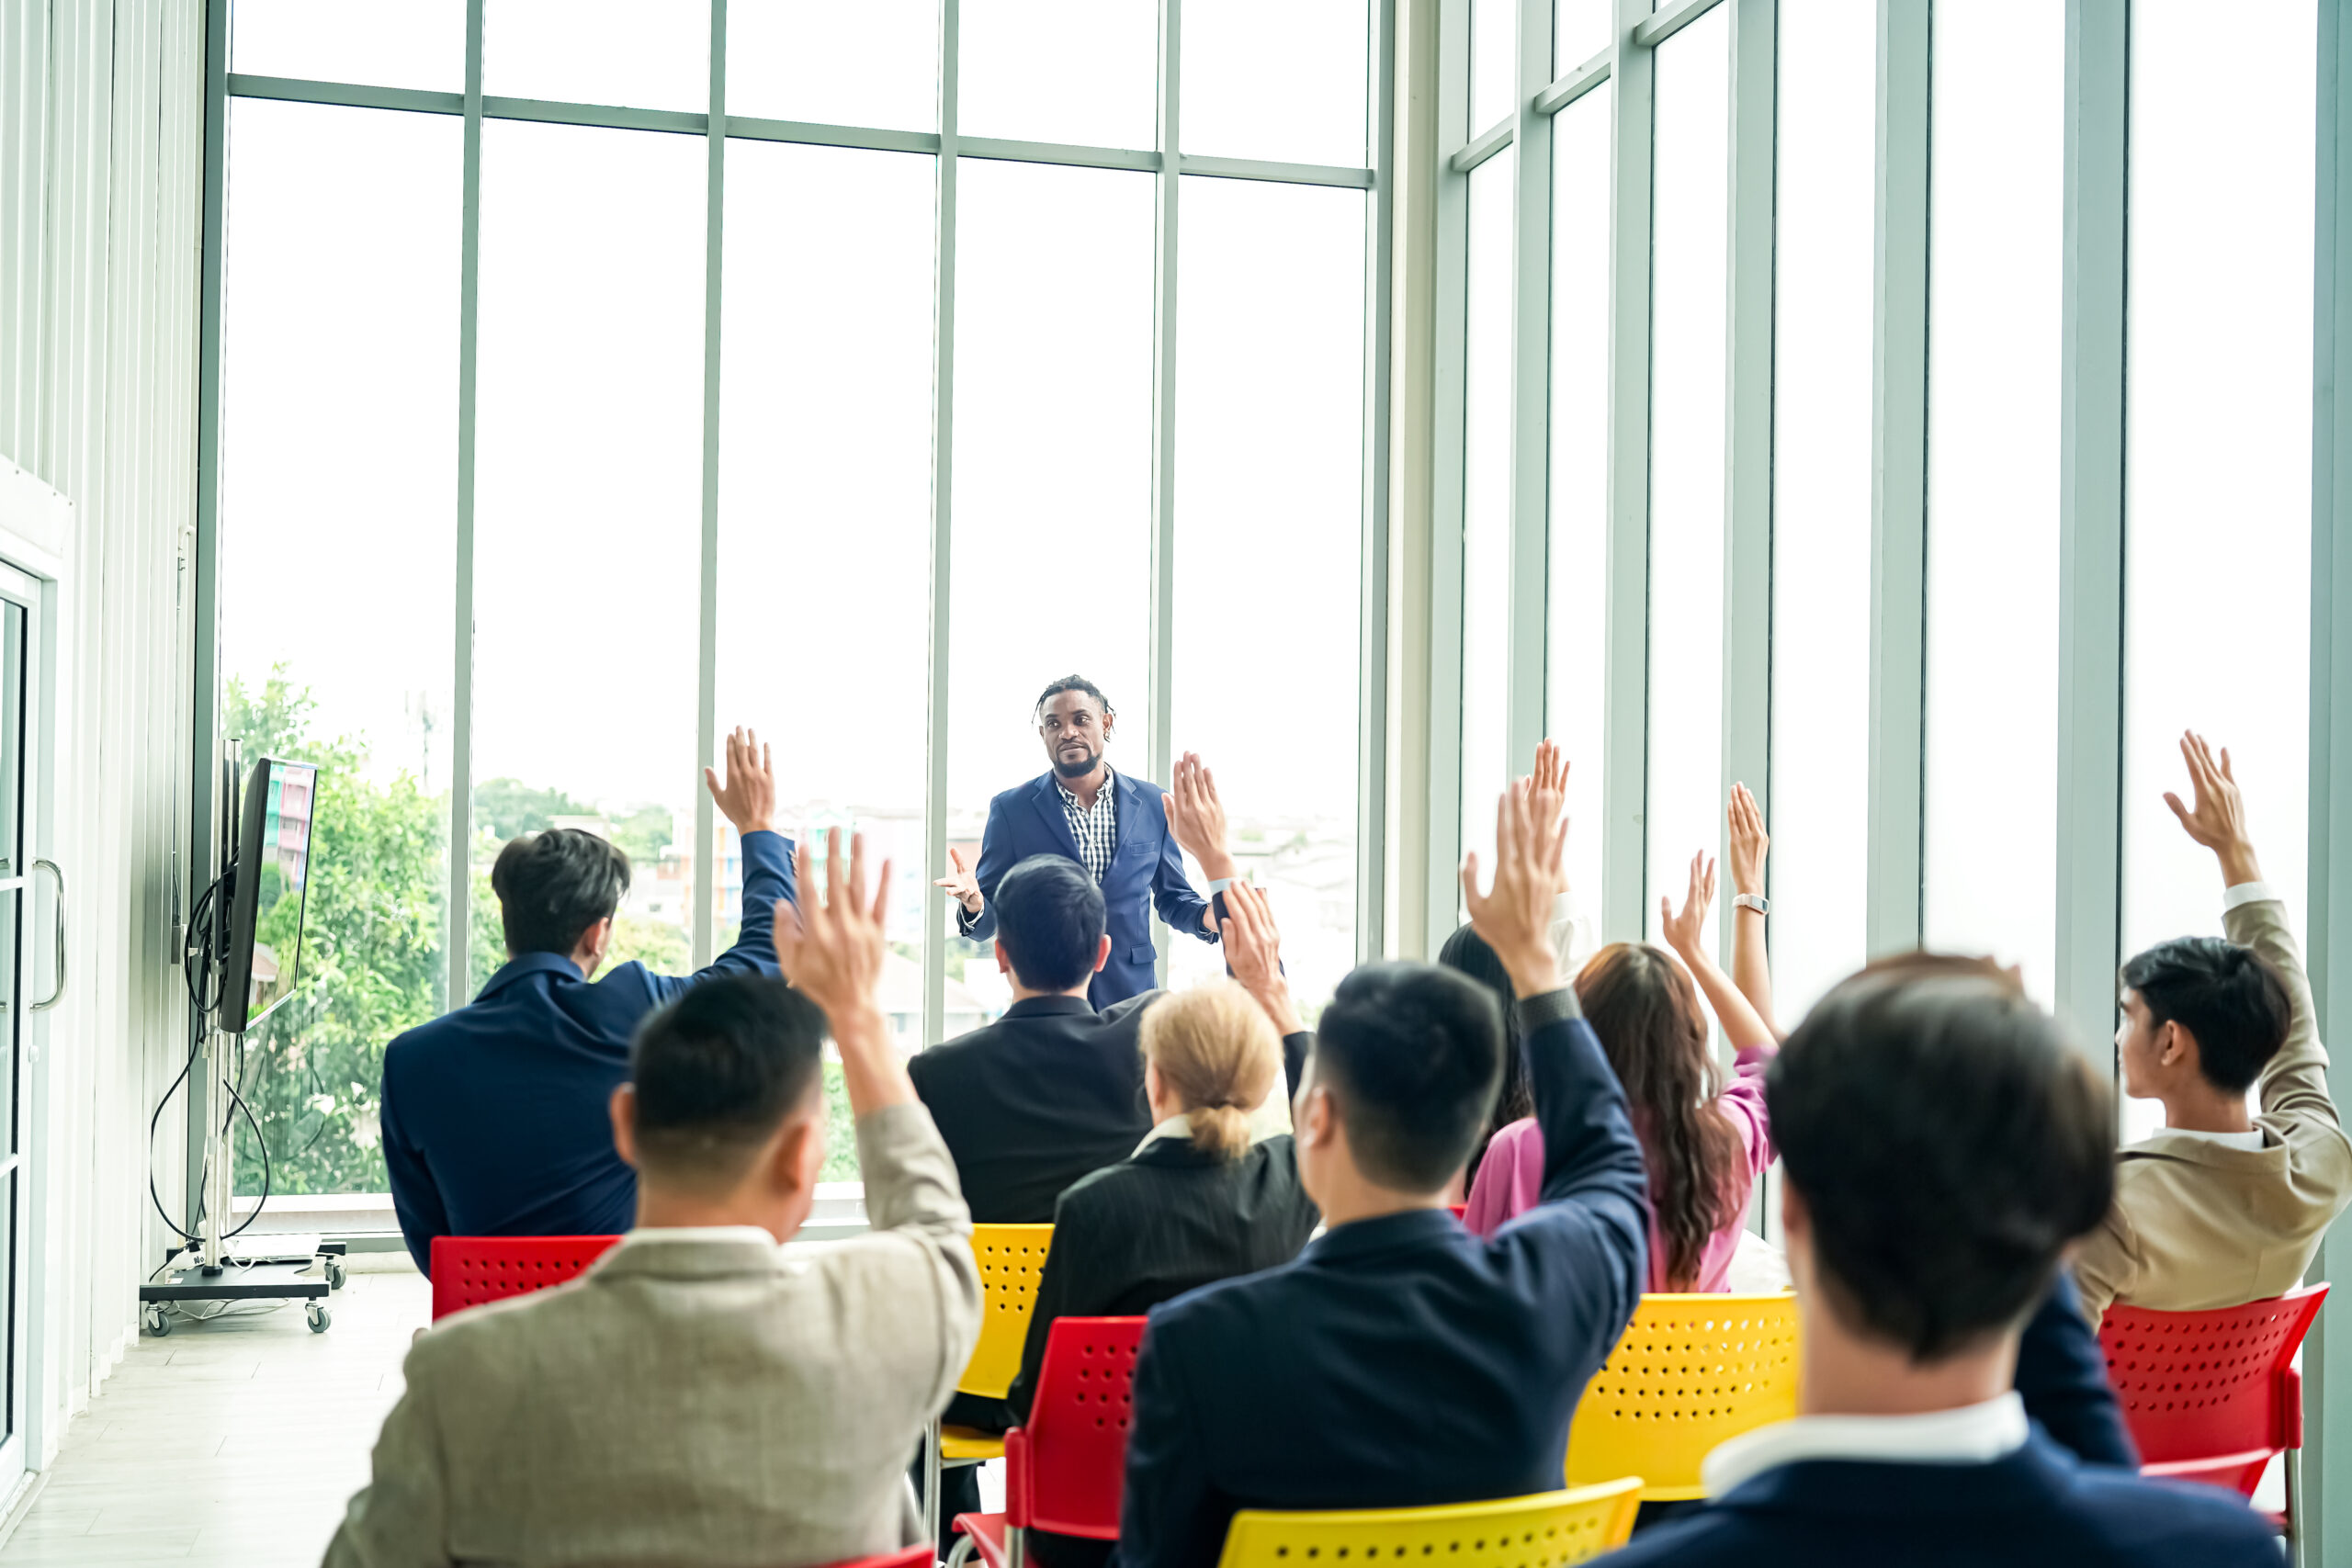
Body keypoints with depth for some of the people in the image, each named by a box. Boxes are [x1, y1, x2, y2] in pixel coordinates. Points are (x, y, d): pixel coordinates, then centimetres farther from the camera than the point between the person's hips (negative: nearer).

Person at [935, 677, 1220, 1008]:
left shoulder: (1153, 804, 2)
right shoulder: (1011, 809, -2)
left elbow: (1172, 898, 12)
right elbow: (988, 923, 0)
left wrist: (1210, 916, -10)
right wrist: (973, 903, -24)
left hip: (1130, 995, 1)